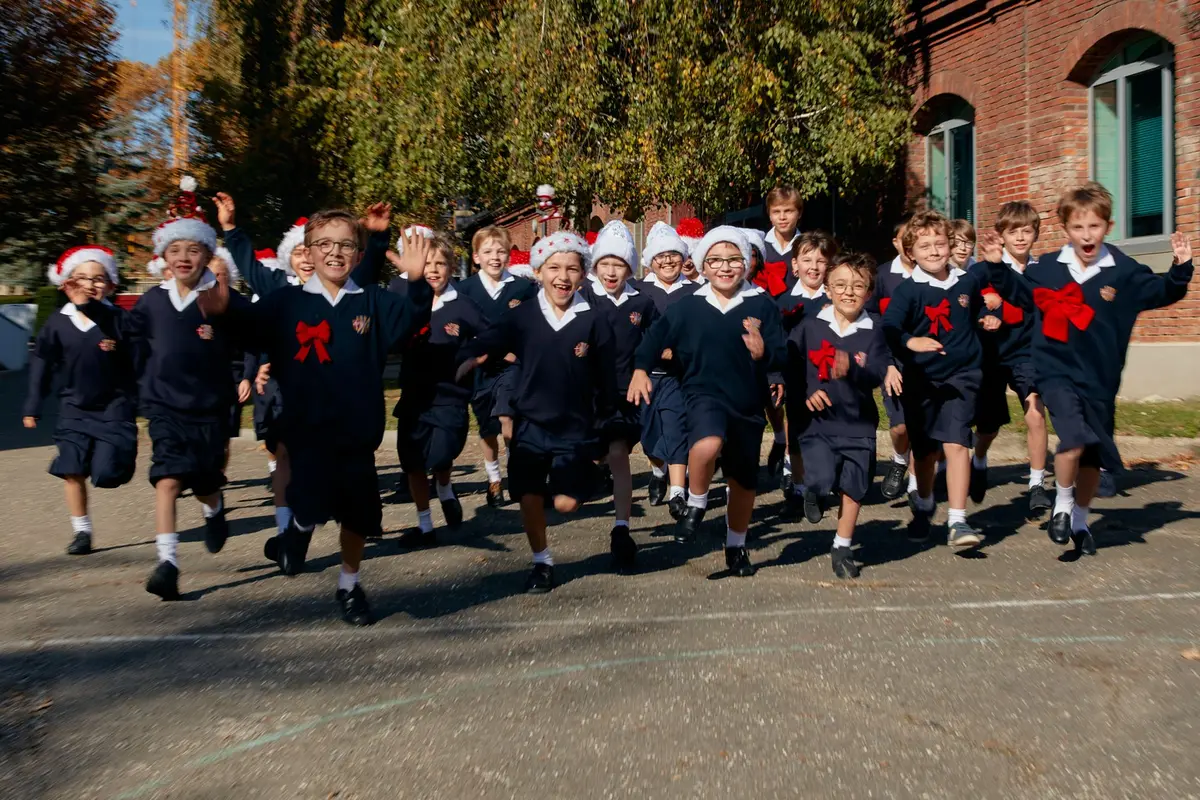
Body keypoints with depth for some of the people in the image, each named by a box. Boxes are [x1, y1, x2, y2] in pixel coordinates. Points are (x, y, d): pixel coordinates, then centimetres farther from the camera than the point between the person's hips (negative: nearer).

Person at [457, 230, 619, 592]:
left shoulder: (594, 321, -6)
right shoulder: (521, 316, -4)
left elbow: (606, 380, -1)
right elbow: (484, 346, -11)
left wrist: (604, 429, 3)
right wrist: (468, 359, -34)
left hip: (576, 428, -1)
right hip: (530, 424, 2)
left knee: (566, 503, -5)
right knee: (529, 497, 5)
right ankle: (542, 562, 27)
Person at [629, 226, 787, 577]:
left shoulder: (762, 305, -5)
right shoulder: (688, 306, -2)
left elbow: (781, 358, -6)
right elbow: (656, 336, 7)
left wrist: (763, 352, -27)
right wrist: (641, 369, -4)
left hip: (748, 403, 2)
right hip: (705, 395, -2)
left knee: (744, 480, 13)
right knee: (707, 445, -35)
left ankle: (736, 547, 37)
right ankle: (695, 504, -4)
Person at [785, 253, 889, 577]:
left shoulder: (873, 333, -3)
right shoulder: (809, 327, -2)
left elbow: (876, 376, -14)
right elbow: (789, 365, 2)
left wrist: (852, 369, -34)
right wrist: (804, 393, -12)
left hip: (858, 423, 1)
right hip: (816, 420, -1)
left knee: (852, 487, 8)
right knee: (822, 480, -16)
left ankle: (842, 549, 28)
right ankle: (812, 492, 23)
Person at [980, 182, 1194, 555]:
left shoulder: (1123, 271, -3)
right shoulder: (1047, 267, -1)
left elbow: (1161, 292, -2)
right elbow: (1019, 292, 14)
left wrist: (1180, 269, -20)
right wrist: (998, 267, 2)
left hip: (1100, 378, 2)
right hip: (1057, 371, -2)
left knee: (1093, 455, 14)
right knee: (1074, 440, -23)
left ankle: (1080, 520, 35)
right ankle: (1062, 506, 4)